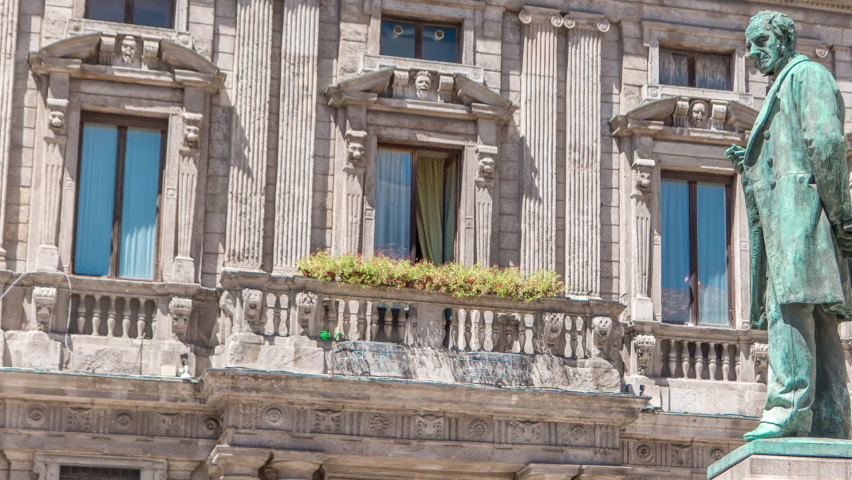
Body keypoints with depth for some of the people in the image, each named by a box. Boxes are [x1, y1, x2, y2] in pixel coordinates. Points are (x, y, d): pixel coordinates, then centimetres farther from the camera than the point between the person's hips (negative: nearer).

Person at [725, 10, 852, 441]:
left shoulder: (807, 74, 2)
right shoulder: (781, 91, 31)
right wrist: (749, 166, 11)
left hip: (800, 204, -10)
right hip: (782, 215, 10)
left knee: (791, 308, -20)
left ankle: (789, 407, -29)